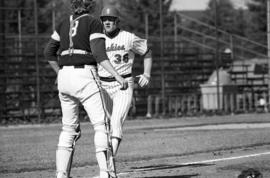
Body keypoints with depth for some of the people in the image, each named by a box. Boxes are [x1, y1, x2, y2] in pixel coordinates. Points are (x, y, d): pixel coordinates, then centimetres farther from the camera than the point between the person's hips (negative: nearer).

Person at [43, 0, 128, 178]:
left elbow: (49, 52, 19)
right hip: (85, 75, -6)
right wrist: (117, 76, -17)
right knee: (100, 125, -3)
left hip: (64, 77, 6)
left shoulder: (64, 23, 15)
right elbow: (99, 54, -14)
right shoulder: (94, 23, -3)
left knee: (69, 128, 12)